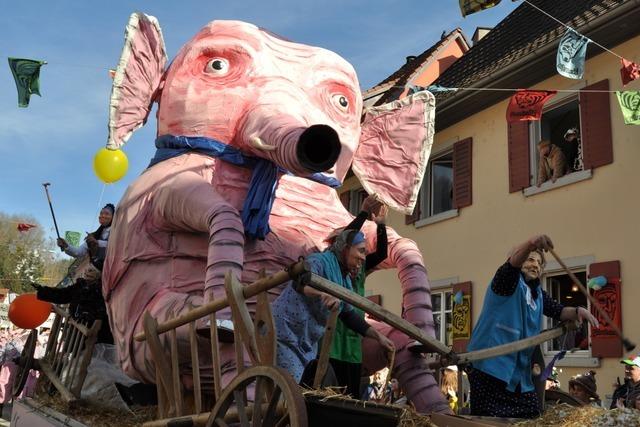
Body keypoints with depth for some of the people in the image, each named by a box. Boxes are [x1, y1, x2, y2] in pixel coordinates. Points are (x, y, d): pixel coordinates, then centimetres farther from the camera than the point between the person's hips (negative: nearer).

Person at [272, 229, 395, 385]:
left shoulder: (345, 280, 11)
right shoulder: (320, 261, -16)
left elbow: (349, 316, 18)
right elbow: (299, 282, -37)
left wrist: (378, 336, 13)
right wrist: (323, 293, -56)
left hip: (308, 342, 9)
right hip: (285, 332, -9)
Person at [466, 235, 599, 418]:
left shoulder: (537, 293, 21)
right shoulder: (508, 281, -4)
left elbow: (557, 311, 13)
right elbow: (512, 263, -25)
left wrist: (577, 311, -11)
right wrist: (531, 244, -46)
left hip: (519, 370, 9)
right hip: (490, 363, -8)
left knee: (531, 414, 12)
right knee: (489, 422, -10)